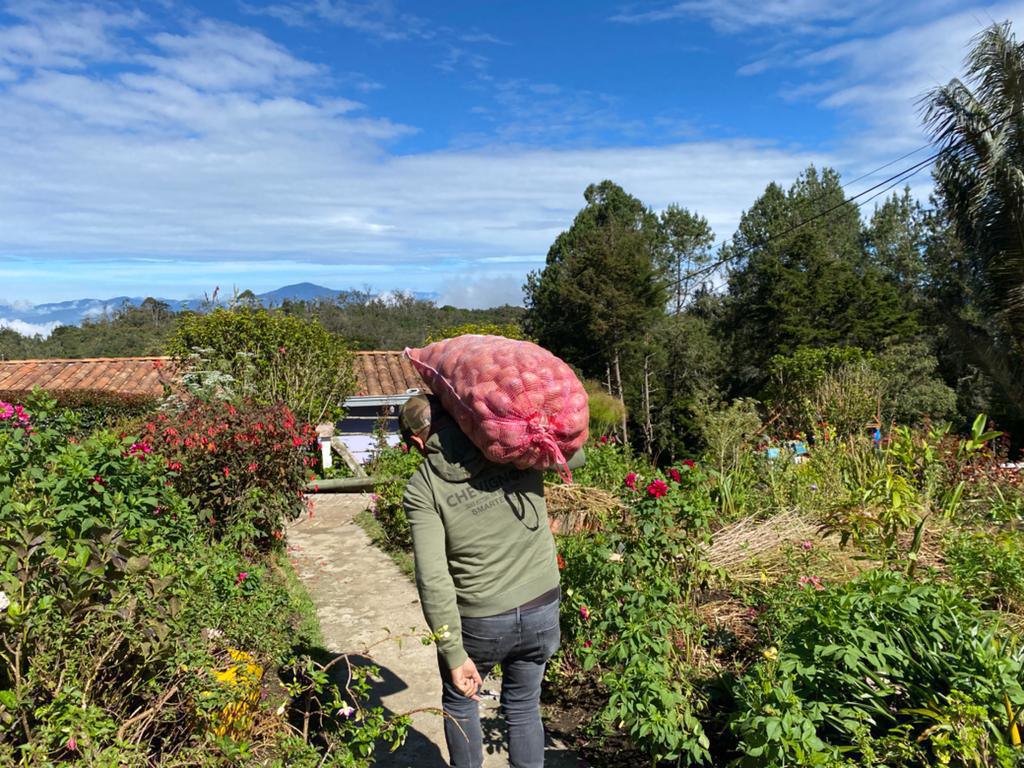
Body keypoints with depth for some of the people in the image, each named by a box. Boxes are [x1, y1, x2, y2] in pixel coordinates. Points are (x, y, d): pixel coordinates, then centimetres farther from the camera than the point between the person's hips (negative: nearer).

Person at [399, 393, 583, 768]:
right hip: (542, 611, 3)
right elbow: (575, 455, 12)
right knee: (524, 707, 25)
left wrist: (453, 654, -12)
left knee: (459, 703, 26)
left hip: (479, 623, -2)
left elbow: (432, 578, -19)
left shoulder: (422, 488, -13)